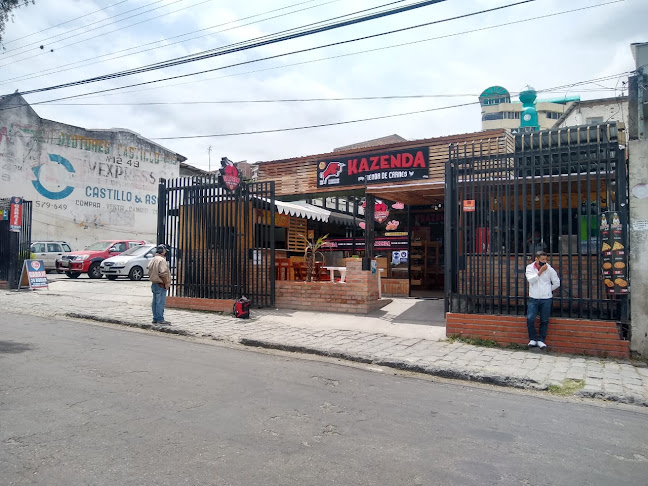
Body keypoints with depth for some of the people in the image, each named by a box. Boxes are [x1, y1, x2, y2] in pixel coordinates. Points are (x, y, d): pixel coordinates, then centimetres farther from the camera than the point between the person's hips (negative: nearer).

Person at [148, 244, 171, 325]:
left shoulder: (152, 260, 16)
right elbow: (163, 273, -22)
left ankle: (155, 319, 18)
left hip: (154, 284, 10)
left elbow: (150, 272, 20)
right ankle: (160, 320, -7)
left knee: (155, 302, 13)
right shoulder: (162, 260, -15)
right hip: (160, 285, -10)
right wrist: (166, 283, -15)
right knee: (160, 303, -8)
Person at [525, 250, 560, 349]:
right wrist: (541, 271, -16)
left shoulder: (550, 269, -1)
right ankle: (532, 339, 9)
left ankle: (541, 340, 18)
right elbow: (531, 279, -16)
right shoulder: (530, 268, 0)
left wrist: (549, 290, 10)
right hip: (533, 298, 0)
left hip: (546, 299, 0)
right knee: (530, 319, -9)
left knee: (544, 321, 4)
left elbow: (557, 283, 9)